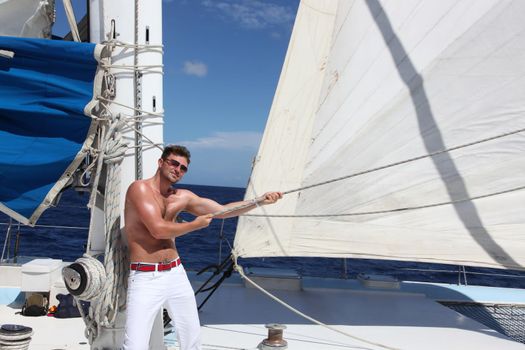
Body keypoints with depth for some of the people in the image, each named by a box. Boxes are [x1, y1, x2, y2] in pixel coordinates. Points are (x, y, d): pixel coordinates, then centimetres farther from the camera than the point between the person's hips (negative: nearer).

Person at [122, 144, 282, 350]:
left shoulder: (181, 197, 9)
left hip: (176, 274, 7)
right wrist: (196, 224, -3)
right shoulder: (139, 188, -8)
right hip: (145, 278, -6)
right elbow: (158, 229, -17)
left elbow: (222, 210, 9)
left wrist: (261, 201, 1)